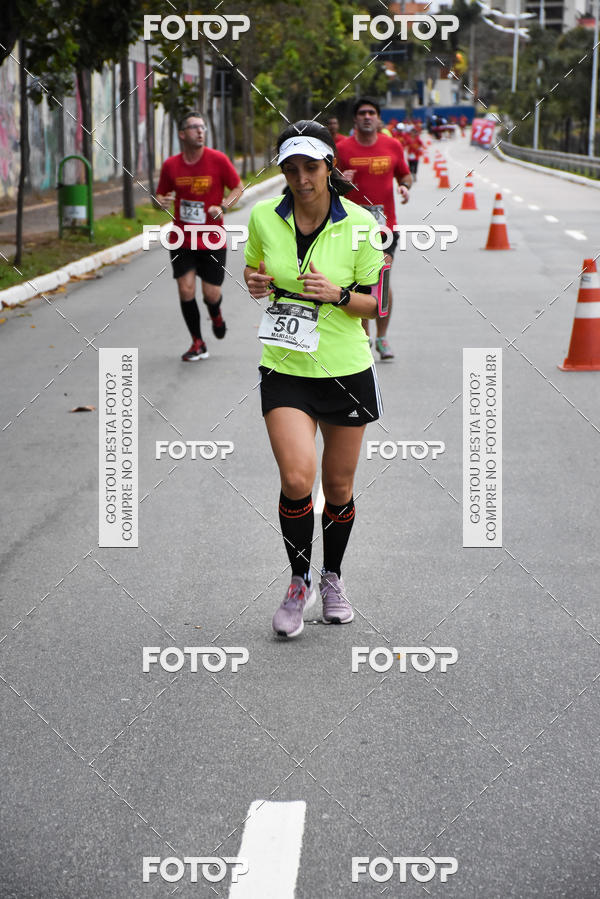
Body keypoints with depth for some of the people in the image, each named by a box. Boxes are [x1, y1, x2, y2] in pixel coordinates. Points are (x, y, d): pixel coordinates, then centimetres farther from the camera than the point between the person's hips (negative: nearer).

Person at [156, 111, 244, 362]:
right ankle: (198, 344, 9)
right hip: (182, 240, 1)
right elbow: (161, 194, 11)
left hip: (212, 240, -1)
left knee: (211, 294, 0)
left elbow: (238, 187, 2)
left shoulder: (217, 160, -8)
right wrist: (161, 202, -13)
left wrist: (222, 207, -16)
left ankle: (216, 314, 39)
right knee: (186, 290, -8)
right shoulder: (171, 165, -2)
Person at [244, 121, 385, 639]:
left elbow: (376, 303, -2)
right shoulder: (264, 217, -3)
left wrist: (338, 295, -22)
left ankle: (333, 578, 34)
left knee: (339, 488, 9)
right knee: (296, 479, -17)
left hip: (347, 369, 0)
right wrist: (255, 283, -8)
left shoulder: (359, 223, -9)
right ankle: (299, 583, 5)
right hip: (284, 369, 0)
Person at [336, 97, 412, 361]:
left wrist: (405, 186, -3)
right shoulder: (343, 149, 1)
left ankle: (382, 338, 3)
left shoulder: (392, 146, 6)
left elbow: (405, 174, 20)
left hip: (385, 224, 0)